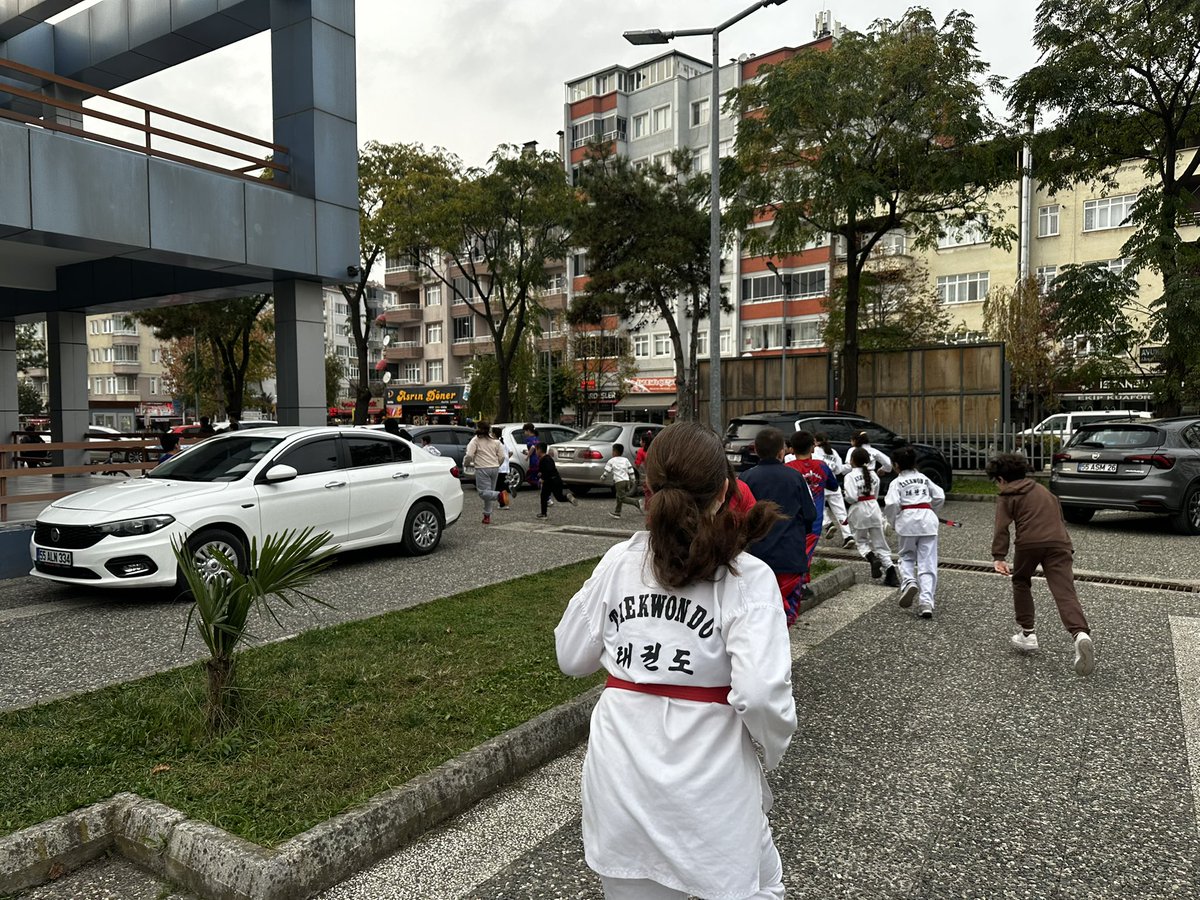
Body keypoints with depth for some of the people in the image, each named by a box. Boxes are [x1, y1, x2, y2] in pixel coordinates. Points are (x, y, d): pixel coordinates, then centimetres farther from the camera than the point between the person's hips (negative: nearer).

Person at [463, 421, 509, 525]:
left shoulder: (475, 441, -3)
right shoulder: (495, 441, 12)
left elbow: (469, 455, -12)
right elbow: (502, 456, 10)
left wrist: (466, 464, 7)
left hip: (482, 469, -6)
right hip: (495, 468, 6)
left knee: (483, 492, -9)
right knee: (489, 492, 14)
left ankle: (500, 495, -35)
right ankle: (487, 516, 16)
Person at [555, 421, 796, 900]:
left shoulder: (618, 562, -3)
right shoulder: (746, 576, -13)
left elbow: (573, 658, 6)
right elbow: (760, 693, -22)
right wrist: (772, 747, -2)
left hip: (619, 770, 3)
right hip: (708, 777, -3)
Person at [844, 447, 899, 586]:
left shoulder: (851, 476, -13)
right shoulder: (873, 474, 6)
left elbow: (851, 497, -19)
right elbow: (875, 494, 12)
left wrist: (845, 491, 0)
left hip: (858, 511, -4)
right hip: (873, 508, 4)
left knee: (861, 540, 18)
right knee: (879, 543, 10)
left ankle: (873, 559, -10)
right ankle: (891, 574, 3)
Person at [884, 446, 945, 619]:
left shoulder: (897, 482, 2)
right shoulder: (924, 479, 16)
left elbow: (892, 504, -12)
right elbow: (940, 497, 11)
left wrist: (893, 522, 3)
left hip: (908, 520, -3)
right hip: (928, 519, 3)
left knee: (906, 556, 20)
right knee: (927, 563, 3)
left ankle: (909, 582, -8)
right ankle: (926, 602, -4)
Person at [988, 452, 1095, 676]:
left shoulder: (1006, 496, 14)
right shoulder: (1042, 489, 32)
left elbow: (1001, 527, -1)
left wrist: (998, 557, -9)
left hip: (1028, 542, -3)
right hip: (1059, 542, 3)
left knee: (1021, 583, 23)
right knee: (1065, 592, -10)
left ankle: (1027, 634, 25)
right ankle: (1081, 634, -36)